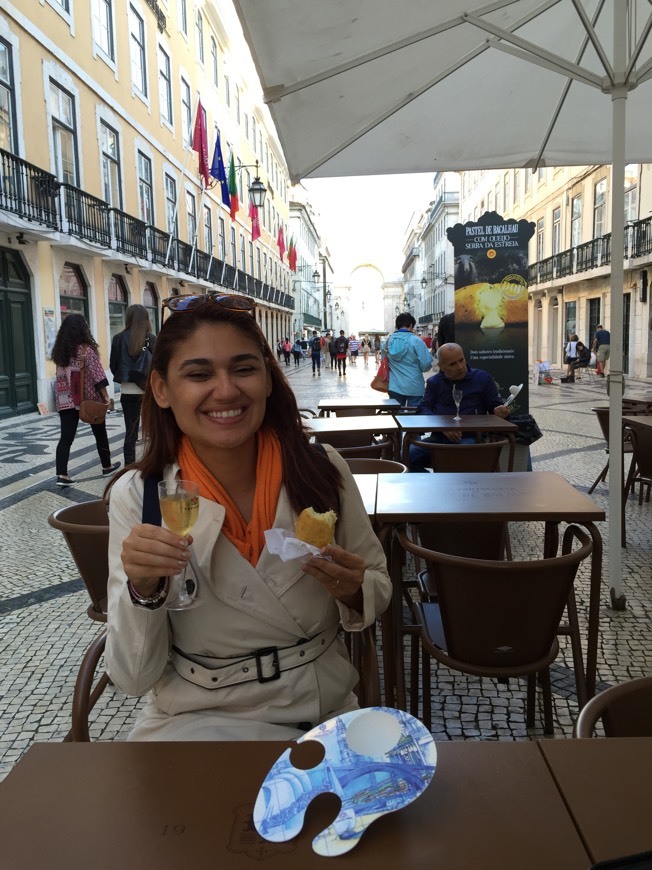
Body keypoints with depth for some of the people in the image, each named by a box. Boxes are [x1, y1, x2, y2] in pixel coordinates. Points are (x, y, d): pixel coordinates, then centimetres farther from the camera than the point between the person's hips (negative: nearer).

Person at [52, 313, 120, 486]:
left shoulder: (60, 351, 5)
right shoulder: (86, 349, -12)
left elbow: (61, 375, 11)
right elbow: (97, 376, -14)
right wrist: (105, 396, -8)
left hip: (66, 400, 4)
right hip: (89, 398, -4)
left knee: (66, 437, -1)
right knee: (100, 433, 14)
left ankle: (61, 475, -11)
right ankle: (107, 466, 28)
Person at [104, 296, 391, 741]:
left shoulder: (321, 469, -9)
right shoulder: (137, 495, -11)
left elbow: (378, 585, 5)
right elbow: (134, 677, -9)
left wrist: (354, 590, -17)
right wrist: (143, 590, -27)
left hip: (329, 710, 2)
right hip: (198, 718, -1)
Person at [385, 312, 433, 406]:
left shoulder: (389, 340, 1)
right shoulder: (415, 340, -12)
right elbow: (426, 365, -13)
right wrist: (415, 368, 7)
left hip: (394, 387, 4)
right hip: (414, 387, -4)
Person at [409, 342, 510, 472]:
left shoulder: (482, 378, 12)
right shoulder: (434, 382, 18)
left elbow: (495, 407, 16)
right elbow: (423, 409, 6)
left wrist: (499, 412, -11)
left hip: (470, 437, -3)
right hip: (439, 438, 3)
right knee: (408, 455, -24)